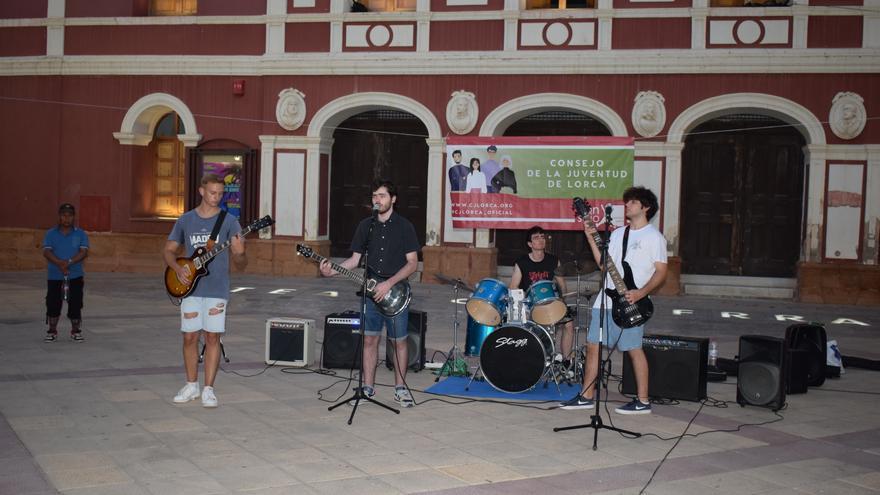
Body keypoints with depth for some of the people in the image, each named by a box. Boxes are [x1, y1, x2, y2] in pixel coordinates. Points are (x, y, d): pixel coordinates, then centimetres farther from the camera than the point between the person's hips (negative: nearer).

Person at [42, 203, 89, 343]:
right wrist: (59, 263, -24)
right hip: (55, 276, 1)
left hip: (76, 276, -1)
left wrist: (69, 262, -23)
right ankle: (52, 331, 18)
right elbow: (46, 252, -7)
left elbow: (84, 252, -8)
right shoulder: (51, 234, 4)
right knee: (53, 304, 3)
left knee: (75, 305, 2)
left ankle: (76, 331, 16)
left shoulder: (81, 234, 3)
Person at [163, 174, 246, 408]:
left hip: (217, 290, -2)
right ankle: (192, 385, 20)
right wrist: (178, 268, -6)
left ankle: (208, 389, 7)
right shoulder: (185, 220, 6)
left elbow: (241, 265, -3)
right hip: (190, 289, 2)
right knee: (190, 337, 5)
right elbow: (168, 250, 14)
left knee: (212, 337, -1)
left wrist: (239, 254, -27)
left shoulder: (229, 221, -1)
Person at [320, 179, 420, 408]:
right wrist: (332, 271, -8)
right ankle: (368, 387, 15)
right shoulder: (365, 225, 7)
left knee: (399, 341, 4)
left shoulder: (404, 226, -5)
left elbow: (412, 263, -7)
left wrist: (389, 283, -17)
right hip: (371, 292, 3)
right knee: (370, 339, 6)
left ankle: (400, 388, 16)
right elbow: (355, 259, 9)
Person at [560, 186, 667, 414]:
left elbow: (661, 271, -8)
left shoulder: (653, 237, -4)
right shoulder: (618, 234, 17)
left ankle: (642, 401, 9)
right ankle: (586, 397, 16)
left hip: (630, 303, -7)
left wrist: (641, 293, -21)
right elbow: (604, 264, 13)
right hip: (606, 300, 7)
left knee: (634, 349, -2)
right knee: (593, 346, 8)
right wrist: (591, 238, 5)